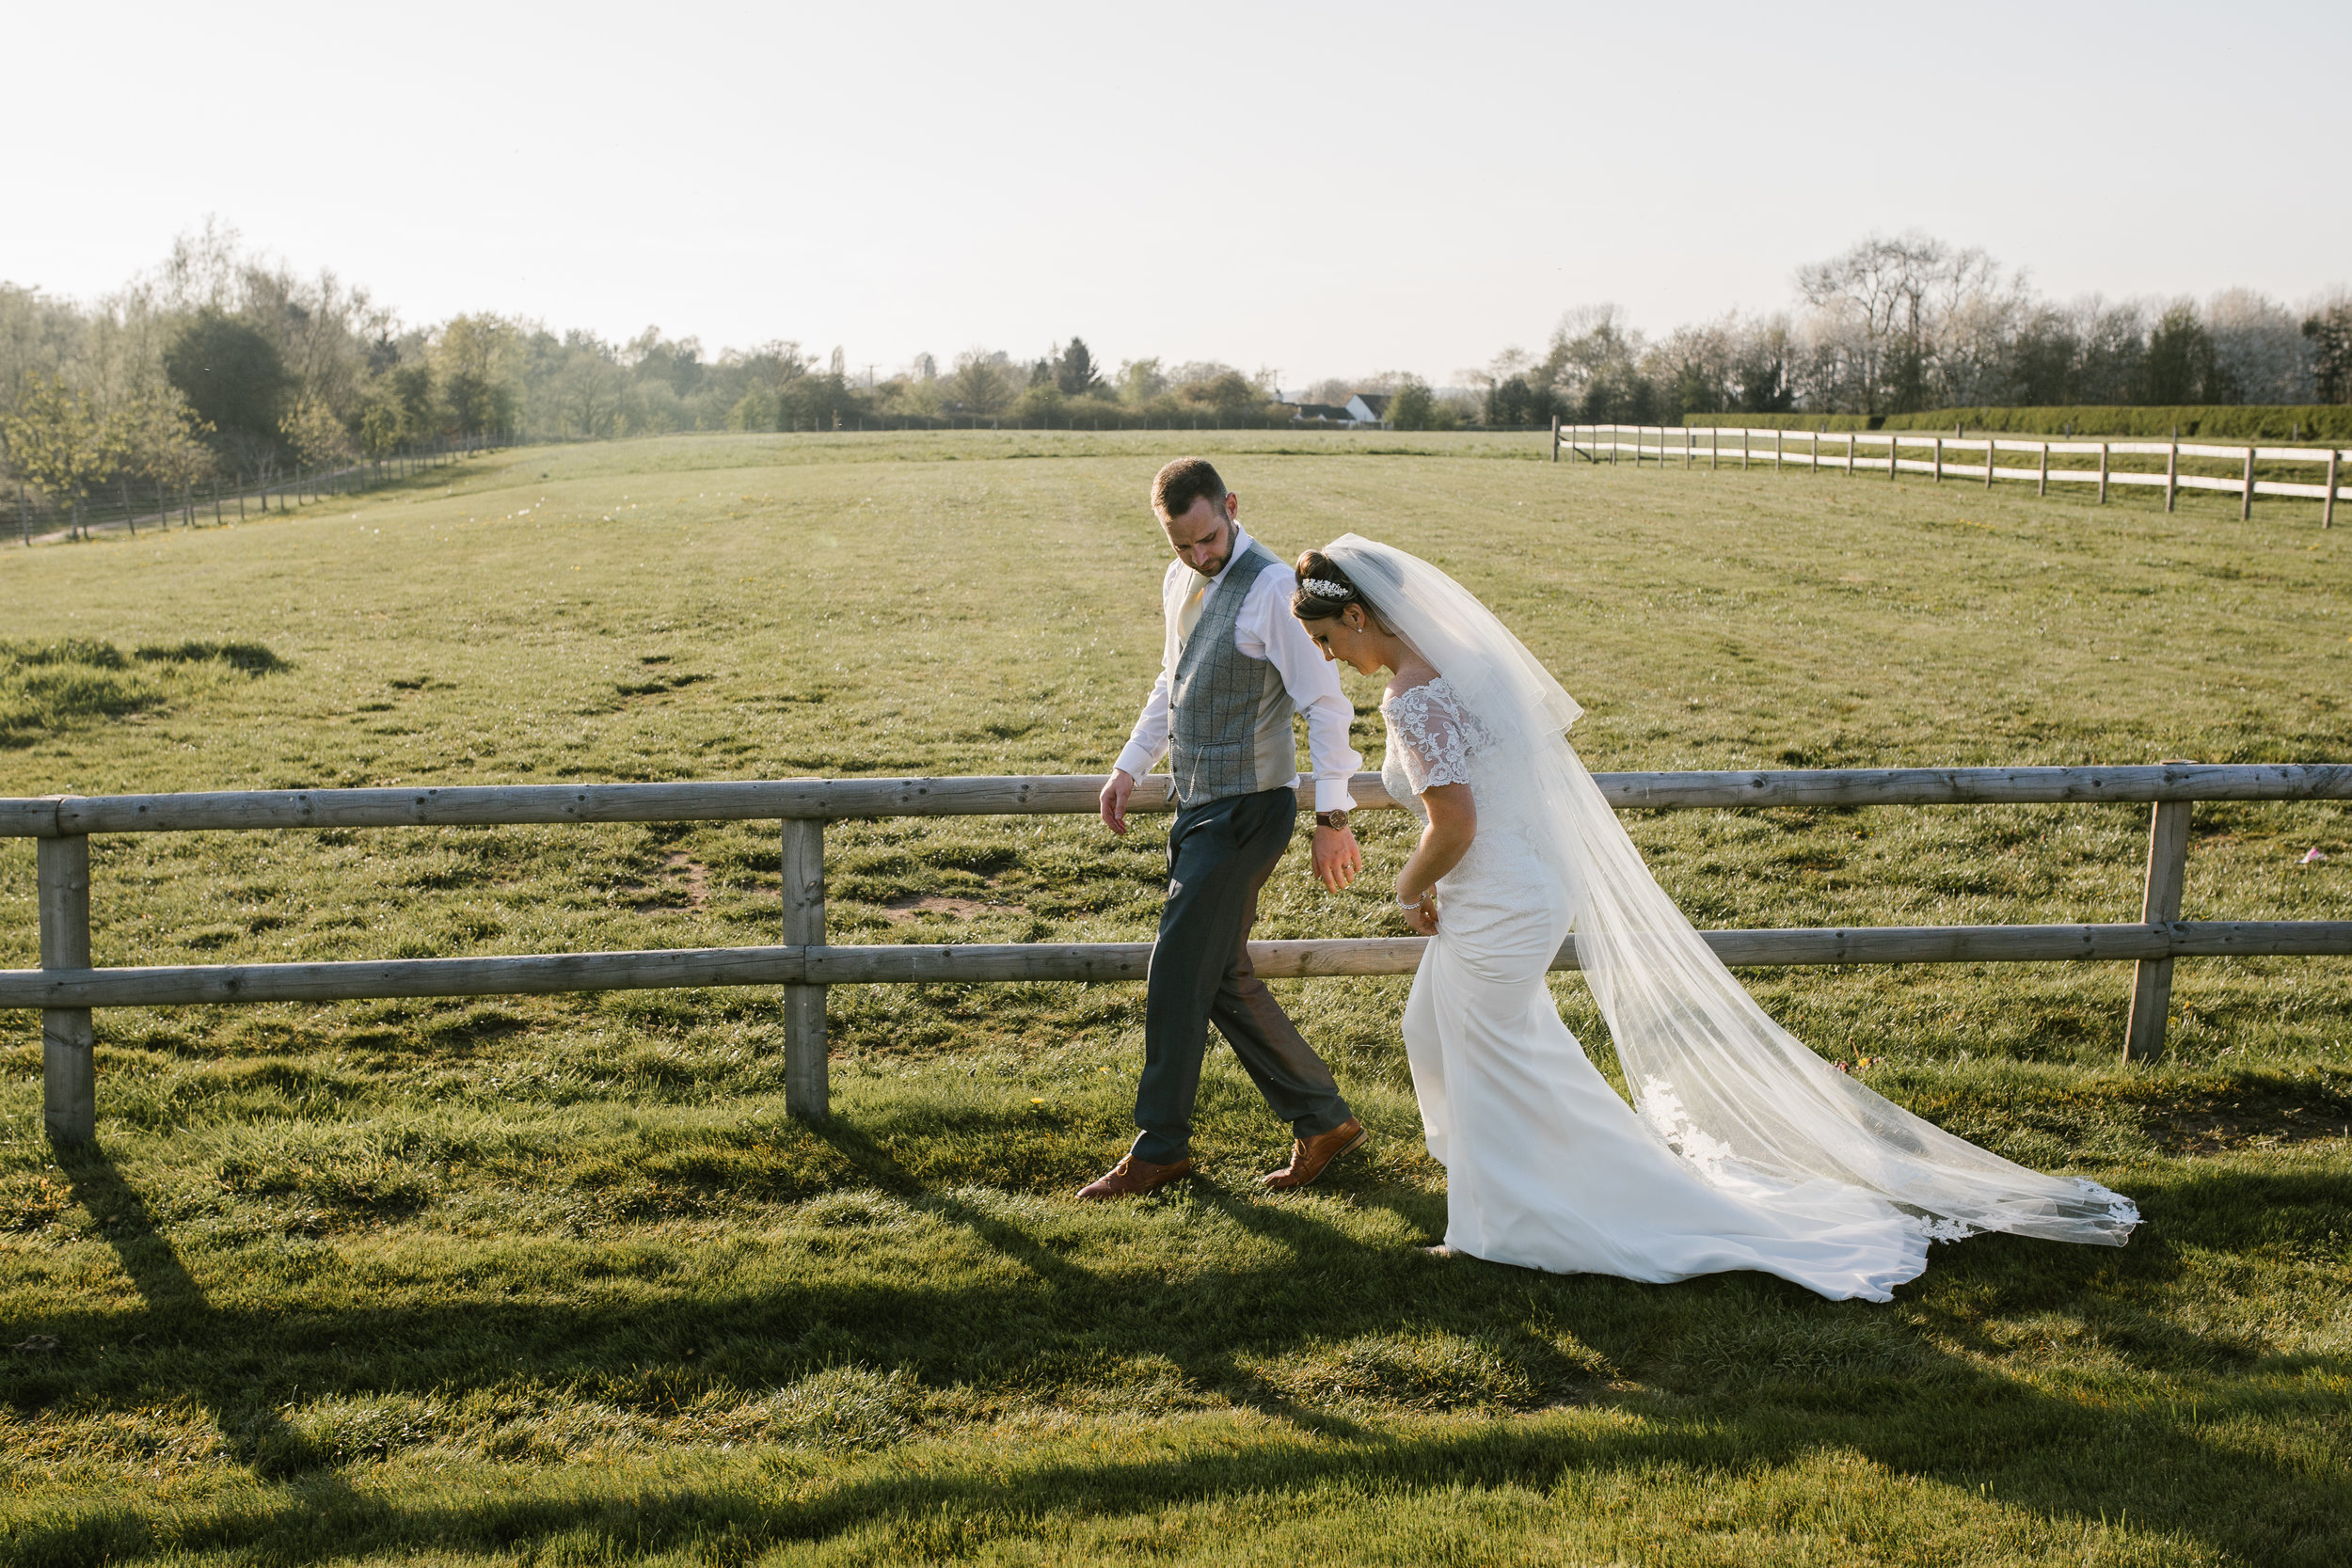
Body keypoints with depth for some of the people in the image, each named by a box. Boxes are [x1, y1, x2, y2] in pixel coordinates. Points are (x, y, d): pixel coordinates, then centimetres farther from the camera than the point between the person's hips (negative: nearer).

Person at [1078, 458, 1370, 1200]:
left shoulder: (1271, 588, -16)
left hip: (1245, 811, -9)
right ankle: (1322, 1119, 24)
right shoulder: (1181, 582, 10)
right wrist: (1130, 765, 16)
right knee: (1223, 978, 12)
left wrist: (1333, 818, -18)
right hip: (1197, 805, 9)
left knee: (1178, 977, -5)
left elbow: (1325, 702, -17)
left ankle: (1159, 1147, 9)